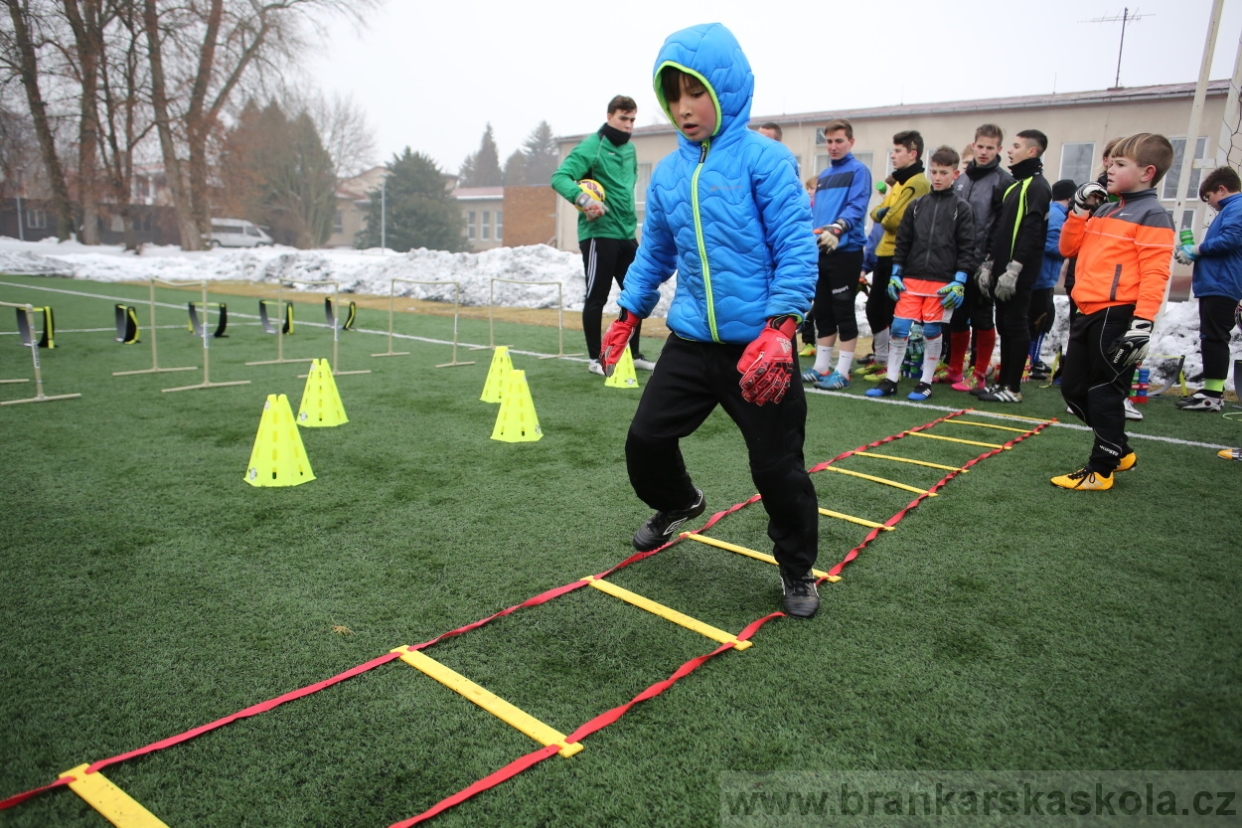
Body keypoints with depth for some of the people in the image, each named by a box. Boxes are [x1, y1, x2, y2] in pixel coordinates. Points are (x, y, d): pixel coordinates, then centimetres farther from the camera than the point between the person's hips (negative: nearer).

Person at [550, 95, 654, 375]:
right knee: (597, 298, -1)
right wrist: (583, 198, -37)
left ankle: (634, 353, 24)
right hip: (599, 234, -8)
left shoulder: (629, 149, 13)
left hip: (626, 234, 8)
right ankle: (595, 359, 10)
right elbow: (560, 177, -20)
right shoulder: (591, 147, -10)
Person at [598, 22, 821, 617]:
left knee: (777, 466, 2)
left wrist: (779, 329, -21)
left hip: (760, 344, -5)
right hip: (691, 342, 5)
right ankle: (678, 504, 42)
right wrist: (628, 315, 20)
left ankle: (797, 569, 28)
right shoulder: (667, 174, 8)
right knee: (645, 439, 7)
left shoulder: (764, 159, -8)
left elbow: (797, 248, -12)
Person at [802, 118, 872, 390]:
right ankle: (821, 367, 20)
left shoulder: (859, 171, -4)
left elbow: (857, 206, -18)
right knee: (822, 311, 11)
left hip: (846, 251, -7)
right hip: (820, 252, 7)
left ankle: (842, 371, 4)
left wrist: (837, 228, -34)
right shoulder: (823, 176, 19)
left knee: (843, 311, -3)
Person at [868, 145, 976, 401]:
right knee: (899, 327, -1)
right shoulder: (916, 205, 10)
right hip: (911, 278, 3)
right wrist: (895, 274, 6)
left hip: (942, 281, -3)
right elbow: (902, 242, 12)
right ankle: (891, 380, 9)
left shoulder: (961, 208, 1)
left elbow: (966, 248, -2)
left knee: (932, 330, 2)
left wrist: (959, 282, -8)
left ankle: (926, 382, 14)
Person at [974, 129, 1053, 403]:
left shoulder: (1037, 186, -8)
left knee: (1016, 326, -5)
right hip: (1002, 269, 9)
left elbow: (1030, 232, -18)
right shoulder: (1015, 185, 21)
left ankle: (1013, 388, 0)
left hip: (1018, 273, -9)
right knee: (1004, 326, 11)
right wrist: (988, 264, 15)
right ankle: (1003, 382, 17)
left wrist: (1014, 269, -24)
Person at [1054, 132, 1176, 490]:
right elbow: (1069, 248, 20)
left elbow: (1154, 273, -15)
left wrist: (1142, 323, -24)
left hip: (1117, 316, -9)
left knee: (1104, 393, -2)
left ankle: (1101, 470, 11)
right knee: (1073, 388, 14)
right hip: (1088, 313, 9)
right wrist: (1080, 210, 8)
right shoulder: (1103, 211, 17)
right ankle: (1119, 450, 30)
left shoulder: (1151, 215, -8)